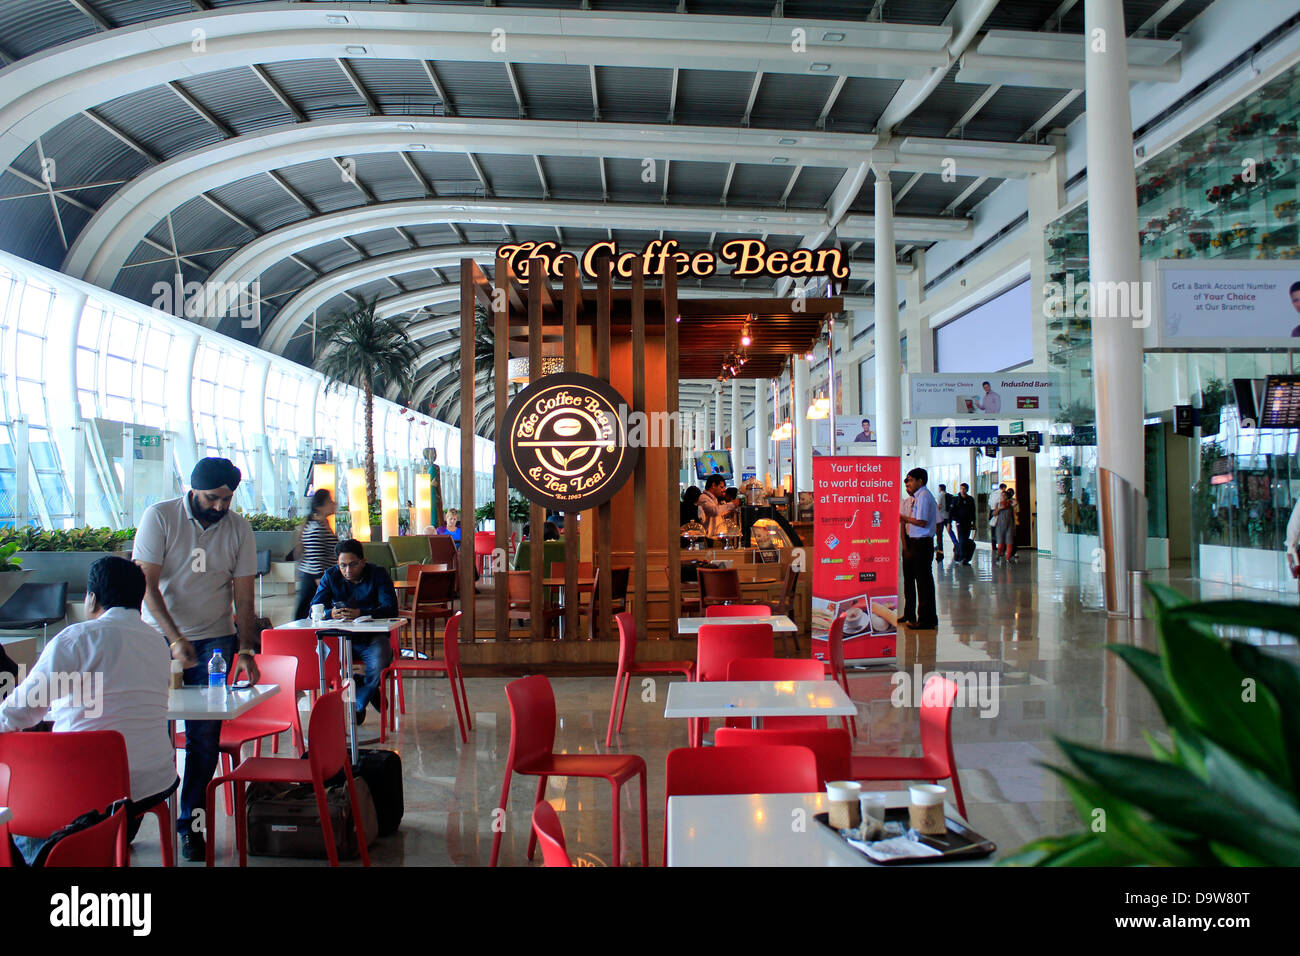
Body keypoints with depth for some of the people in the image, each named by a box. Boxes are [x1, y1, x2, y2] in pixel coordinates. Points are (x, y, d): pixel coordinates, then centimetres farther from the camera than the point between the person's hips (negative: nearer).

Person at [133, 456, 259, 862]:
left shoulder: (239, 528, -2)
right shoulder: (159, 516, -9)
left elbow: (243, 596, 0)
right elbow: (147, 585, -13)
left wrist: (246, 650, -10)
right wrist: (176, 639, -23)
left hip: (214, 639, 1)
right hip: (159, 636, -1)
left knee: (205, 735, 0)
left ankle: (190, 821, 13)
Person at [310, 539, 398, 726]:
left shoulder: (378, 574, -5)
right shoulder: (330, 576, 3)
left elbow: (391, 609, -17)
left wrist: (361, 613, -34)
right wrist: (331, 614, -30)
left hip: (373, 636, -3)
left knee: (378, 665, -32)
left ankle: (357, 707, -1)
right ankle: (371, 693, -6)